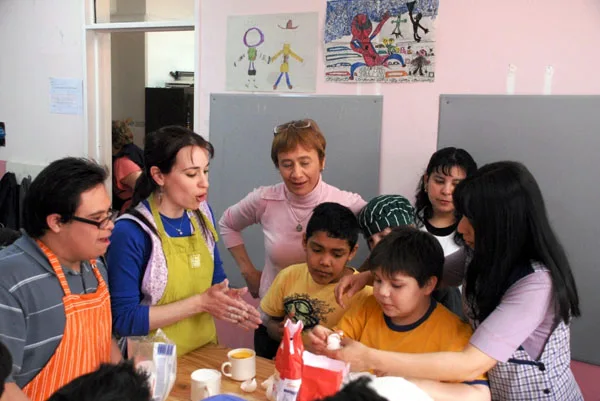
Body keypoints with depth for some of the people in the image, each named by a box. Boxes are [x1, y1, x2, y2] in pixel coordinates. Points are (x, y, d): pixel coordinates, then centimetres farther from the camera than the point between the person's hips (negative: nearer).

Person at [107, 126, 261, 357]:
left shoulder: (201, 213, 2)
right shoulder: (130, 233, -17)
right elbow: (123, 319, -17)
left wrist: (225, 298, -6)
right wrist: (199, 303, -18)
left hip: (205, 349, 4)